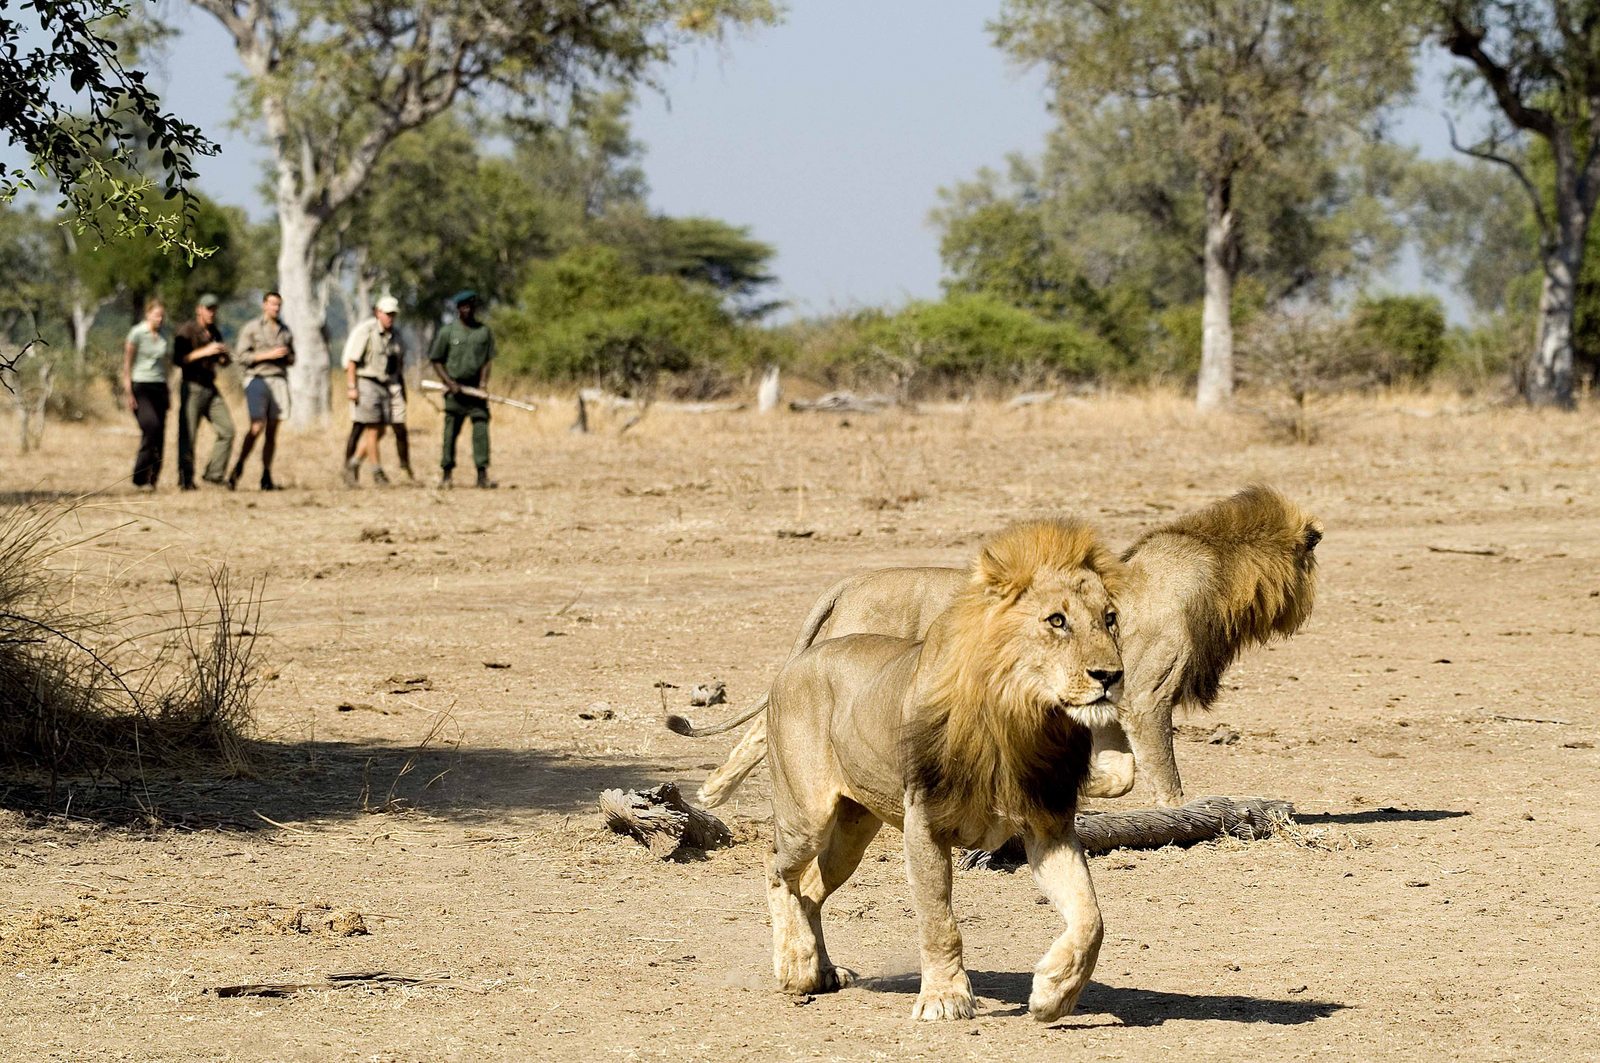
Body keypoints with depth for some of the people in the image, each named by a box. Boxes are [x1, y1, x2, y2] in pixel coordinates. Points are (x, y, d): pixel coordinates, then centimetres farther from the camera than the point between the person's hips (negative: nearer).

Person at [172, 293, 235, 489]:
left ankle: (215, 473, 6)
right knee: (187, 436, -8)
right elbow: (179, 359, -18)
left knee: (227, 430, -1)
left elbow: (222, 362, 21)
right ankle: (185, 480, -3)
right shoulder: (186, 331, -9)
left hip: (210, 389, 7)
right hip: (191, 388, -7)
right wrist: (204, 352, -24)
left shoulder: (215, 332, 12)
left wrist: (224, 356, -3)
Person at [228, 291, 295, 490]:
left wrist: (288, 357, 0)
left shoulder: (285, 331, 16)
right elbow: (242, 357, -5)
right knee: (257, 427, -16)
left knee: (272, 431, 1)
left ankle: (266, 477, 4)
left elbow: (291, 359, 24)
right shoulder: (251, 329, 2)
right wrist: (269, 355, -12)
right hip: (257, 379, -4)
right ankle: (238, 468, -1)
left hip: (278, 381, 4)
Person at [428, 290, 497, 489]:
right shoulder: (447, 332, 2)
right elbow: (436, 360, 3)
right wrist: (449, 383, -8)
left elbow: (487, 360, 6)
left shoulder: (484, 332, 8)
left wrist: (483, 383, -9)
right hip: (455, 390, -2)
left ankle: (482, 475, -9)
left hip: (476, 389, 2)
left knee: (481, 428, -8)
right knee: (451, 431, 0)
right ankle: (446, 473, 9)